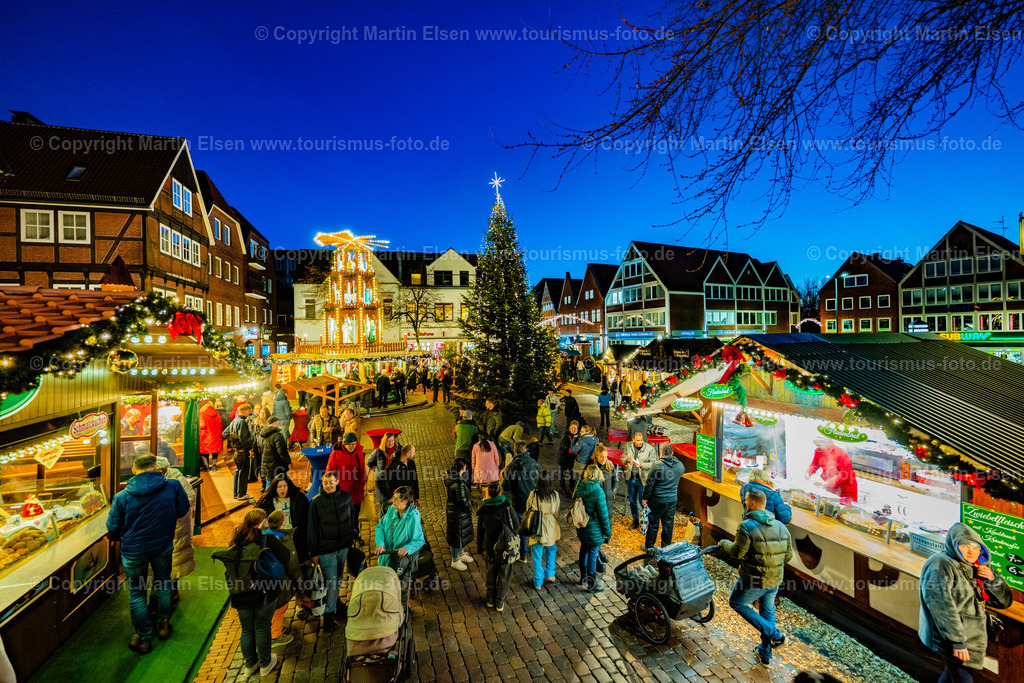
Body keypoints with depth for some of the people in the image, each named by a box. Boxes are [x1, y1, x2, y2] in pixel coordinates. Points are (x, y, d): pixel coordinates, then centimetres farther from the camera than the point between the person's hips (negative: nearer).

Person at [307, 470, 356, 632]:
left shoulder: (345, 496, -5)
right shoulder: (316, 502, -13)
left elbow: (352, 516, 9)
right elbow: (312, 528, -7)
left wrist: (353, 536, 11)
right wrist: (313, 553, -5)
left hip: (344, 546, 3)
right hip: (326, 548, -3)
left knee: (338, 578, 19)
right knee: (331, 581, 0)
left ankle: (335, 602, 41)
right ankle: (329, 614, 18)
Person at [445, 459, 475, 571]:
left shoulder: (453, 478, -3)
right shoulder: (459, 484, -33)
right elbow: (463, 501, -26)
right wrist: (470, 507, -9)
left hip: (452, 510, 9)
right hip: (458, 515, -9)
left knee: (461, 535, 27)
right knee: (457, 536, 11)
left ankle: (461, 553, 47)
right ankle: (455, 561, 30)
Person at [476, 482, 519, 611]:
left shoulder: (483, 511, -13)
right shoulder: (507, 507, -19)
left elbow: (480, 532, -1)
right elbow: (516, 526, -8)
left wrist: (480, 548, 12)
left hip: (490, 548, 2)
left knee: (491, 574, 23)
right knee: (504, 575, 17)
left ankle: (490, 600, 38)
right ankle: (500, 603, 29)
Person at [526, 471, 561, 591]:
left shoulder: (533, 495, -19)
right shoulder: (555, 495, -17)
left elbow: (528, 510, -6)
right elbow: (557, 513, -4)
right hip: (551, 530, 1)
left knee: (537, 557, 15)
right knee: (551, 550, 30)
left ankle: (538, 583, 27)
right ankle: (550, 575, 36)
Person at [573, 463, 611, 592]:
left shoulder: (579, 488, -6)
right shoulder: (598, 491, -24)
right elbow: (603, 514, -17)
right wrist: (608, 532, -5)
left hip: (581, 527, 6)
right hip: (594, 529, -6)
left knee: (584, 549, 22)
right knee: (593, 554, 9)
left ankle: (583, 577, 39)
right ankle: (591, 584, 23)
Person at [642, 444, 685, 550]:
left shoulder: (658, 465, -20)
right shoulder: (680, 465, -5)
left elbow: (650, 483, -15)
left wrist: (645, 497, -5)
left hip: (658, 500, -4)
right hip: (672, 499, 5)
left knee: (653, 523, 9)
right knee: (668, 524, 17)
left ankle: (649, 546, 22)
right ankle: (666, 546, 29)